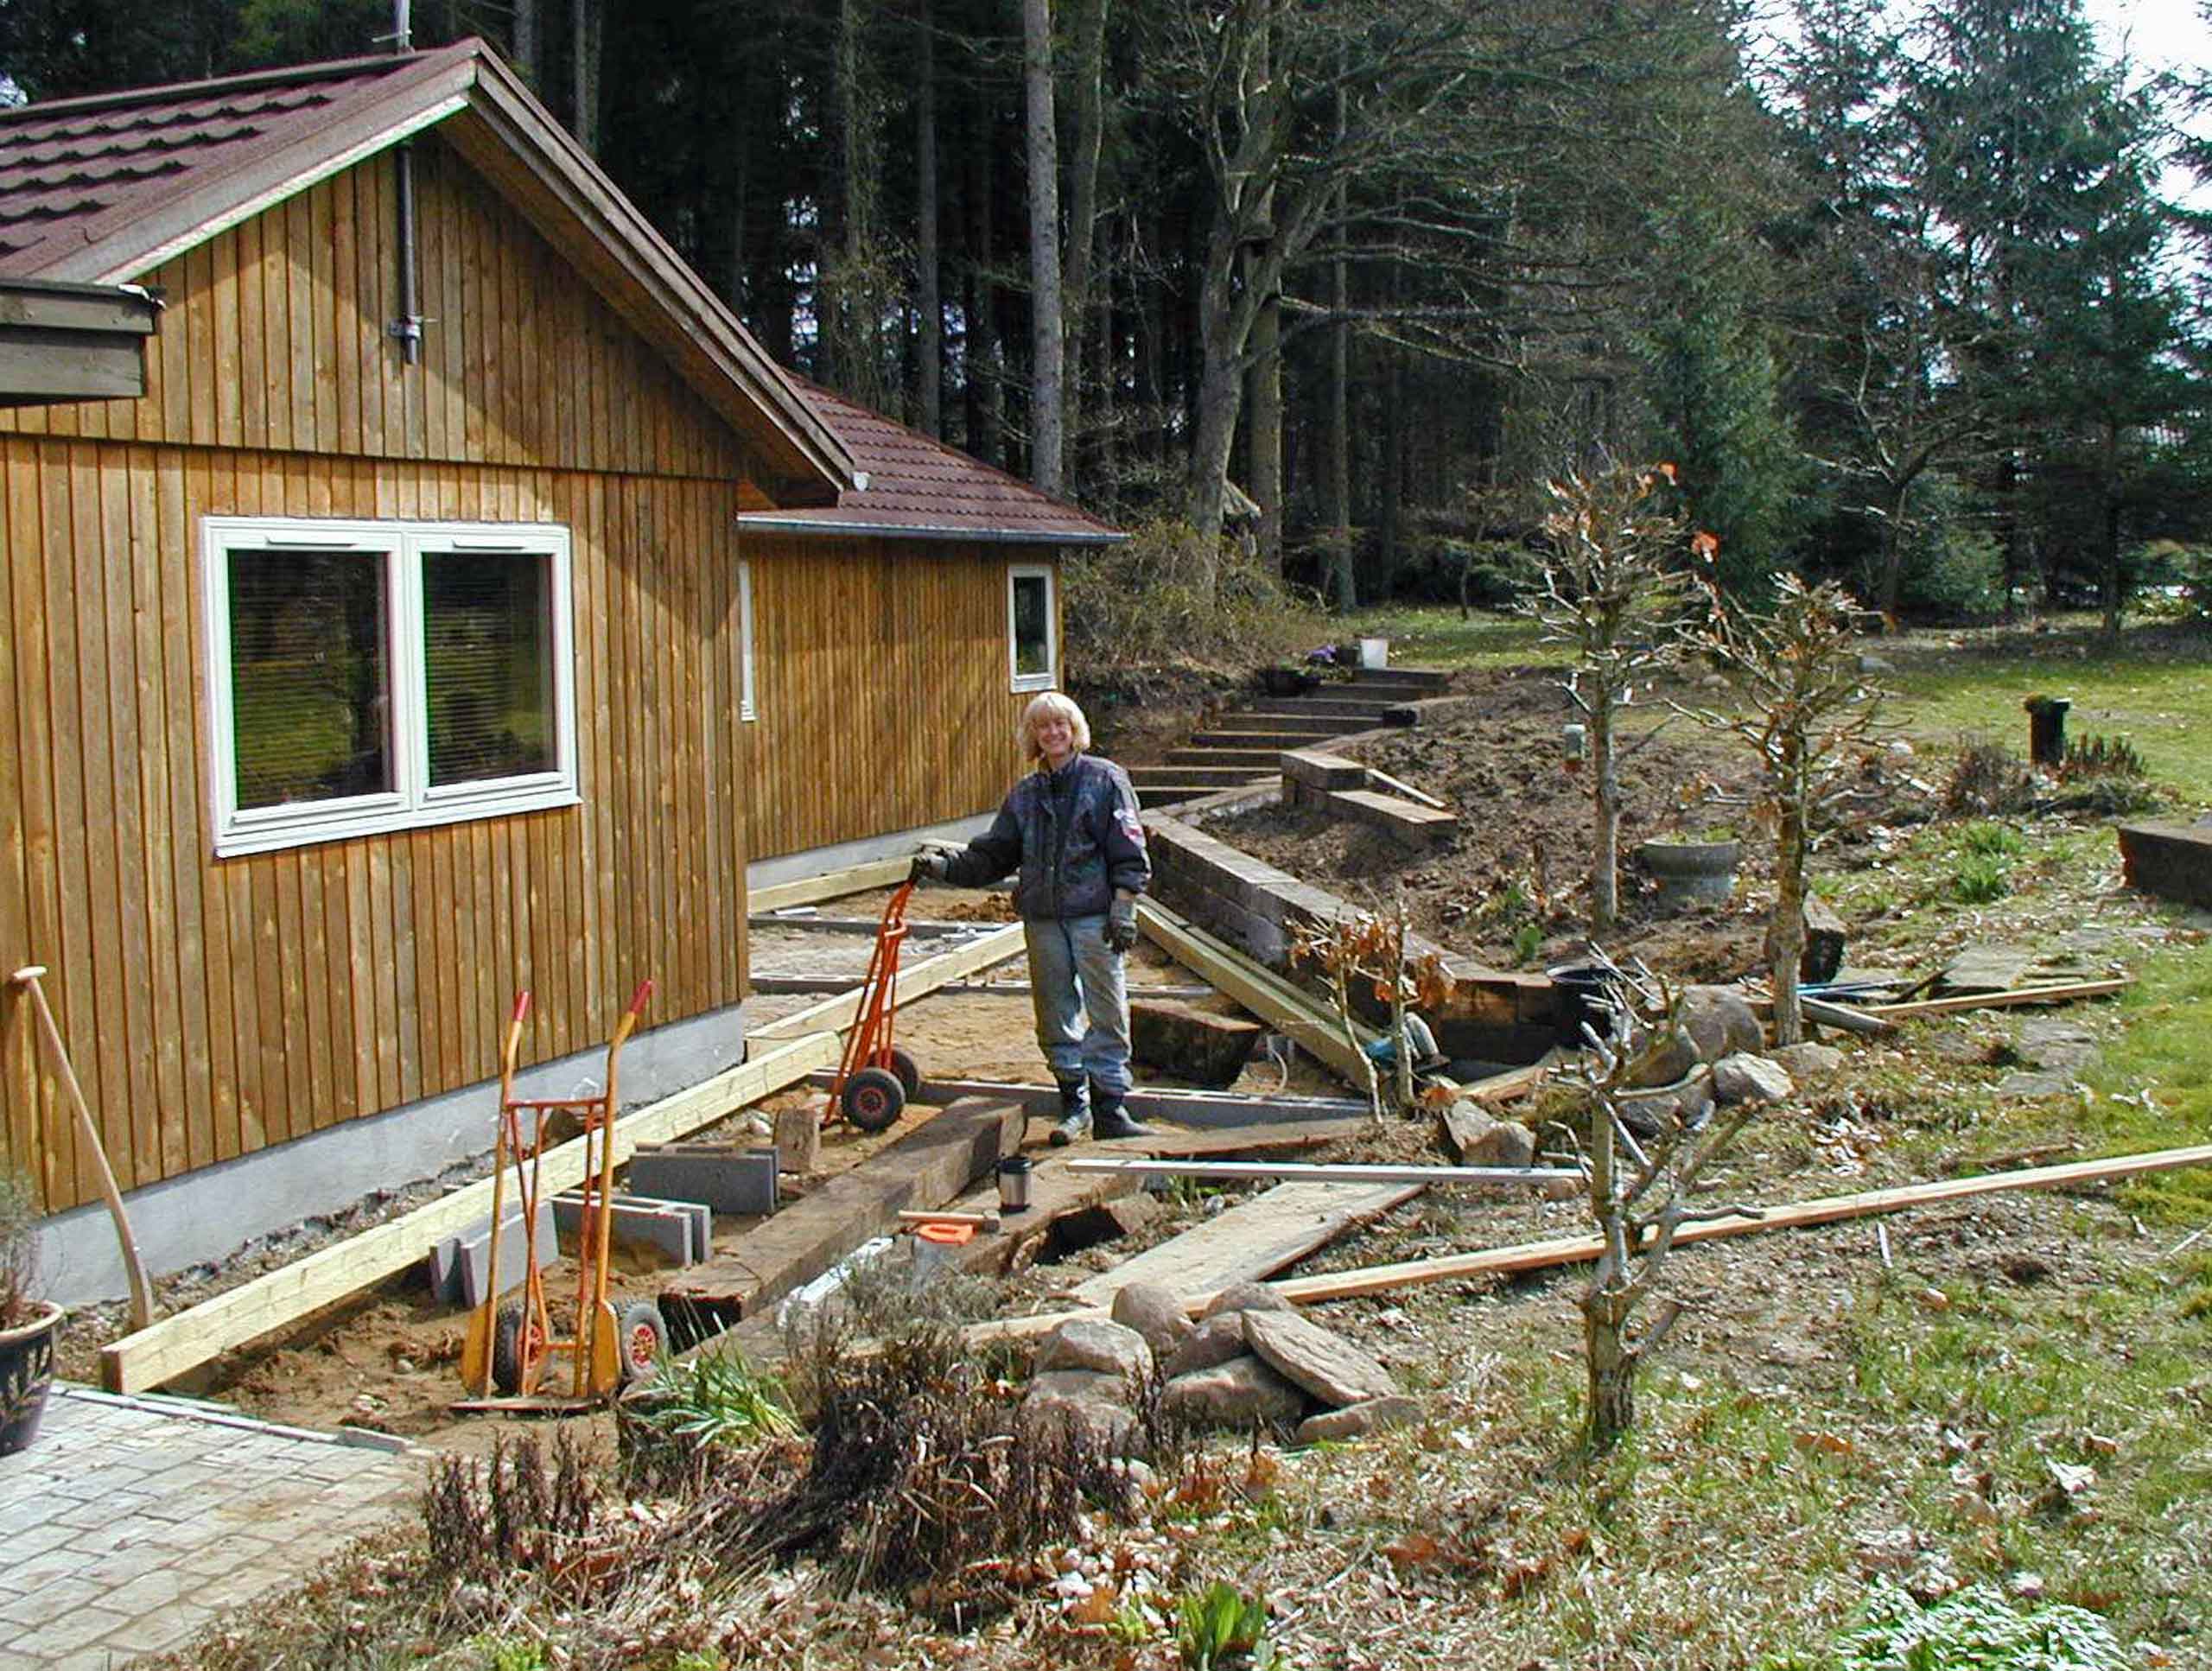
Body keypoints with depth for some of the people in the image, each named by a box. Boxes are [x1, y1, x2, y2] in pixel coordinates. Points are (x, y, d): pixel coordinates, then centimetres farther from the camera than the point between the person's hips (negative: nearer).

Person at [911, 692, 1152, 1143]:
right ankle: (1074, 1105, 20)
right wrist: (941, 866, 4)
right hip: (1043, 919, 5)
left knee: (1108, 1012, -3)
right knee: (1056, 1015, 8)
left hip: (1095, 917, -4)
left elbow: (1128, 852, -3)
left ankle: (1108, 1109, 4)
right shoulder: (1025, 794, 14)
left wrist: (1123, 909, -10)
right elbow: (991, 856, 16)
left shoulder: (1105, 779, 0)